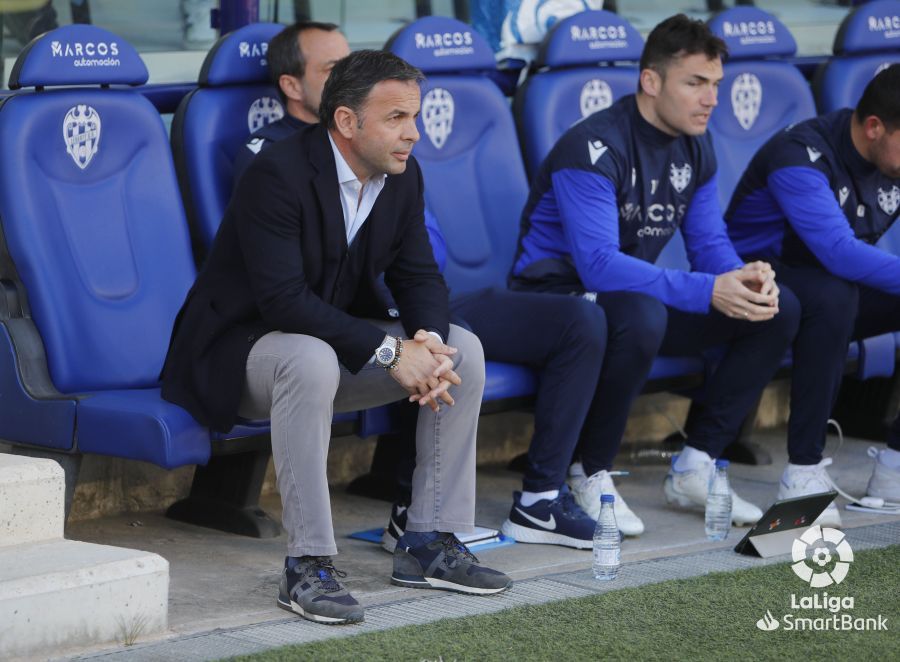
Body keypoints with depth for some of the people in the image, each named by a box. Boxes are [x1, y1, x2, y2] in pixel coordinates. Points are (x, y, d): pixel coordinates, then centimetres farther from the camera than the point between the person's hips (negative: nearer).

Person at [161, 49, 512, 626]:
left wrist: (428, 340, -22)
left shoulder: (402, 178, -1)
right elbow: (283, 299, -32)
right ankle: (308, 566, -34)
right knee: (312, 360, -40)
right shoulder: (278, 174, -25)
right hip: (241, 350, -8)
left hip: (337, 337, 8)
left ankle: (430, 542, -2)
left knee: (463, 349, -8)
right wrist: (389, 351, -33)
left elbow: (419, 276, 2)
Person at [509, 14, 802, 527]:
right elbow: (599, 265, -32)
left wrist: (745, 276, -20)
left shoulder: (695, 147, 3)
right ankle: (592, 480, -23)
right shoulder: (595, 148, -23)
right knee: (641, 316, -41)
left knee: (779, 310, -6)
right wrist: (708, 292, -38)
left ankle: (695, 470, -2)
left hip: (638, 290, 8)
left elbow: (710, 244, 5)